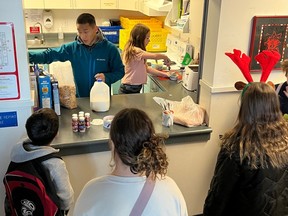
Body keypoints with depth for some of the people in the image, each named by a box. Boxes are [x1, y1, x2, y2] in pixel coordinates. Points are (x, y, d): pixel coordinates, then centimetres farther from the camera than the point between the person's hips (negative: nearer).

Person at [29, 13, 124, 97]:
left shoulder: (110, 48, -9)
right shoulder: (72, 48, -4)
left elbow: (120, 71, -1)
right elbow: (49, 55, -4)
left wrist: (107, 77, -19)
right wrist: (28, 56, -18)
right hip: (80, 98, 2)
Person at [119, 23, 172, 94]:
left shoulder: (137, 50, 10)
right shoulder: (134, 51, -20)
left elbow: (146, 68, 9)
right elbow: (155, 56, -26)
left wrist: (164, 74, 3)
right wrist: (165, 57, -5)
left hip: (135, 88, 9)